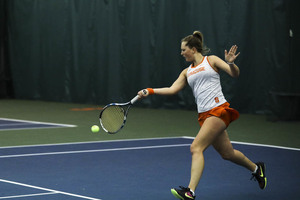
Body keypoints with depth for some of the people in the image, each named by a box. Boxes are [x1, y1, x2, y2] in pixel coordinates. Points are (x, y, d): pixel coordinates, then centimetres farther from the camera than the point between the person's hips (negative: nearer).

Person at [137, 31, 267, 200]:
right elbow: (172, 89, 16)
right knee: (226, 153, 12)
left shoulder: (211, 60, 3)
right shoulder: (187, 72, 21)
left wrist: (231, 63, -26)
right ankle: (256, 169, 38)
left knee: (196, 148, -18)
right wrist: (150, 91, 7)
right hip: (204, 115, 7)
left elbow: (235, 74, -5)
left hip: (219, 109, -7)